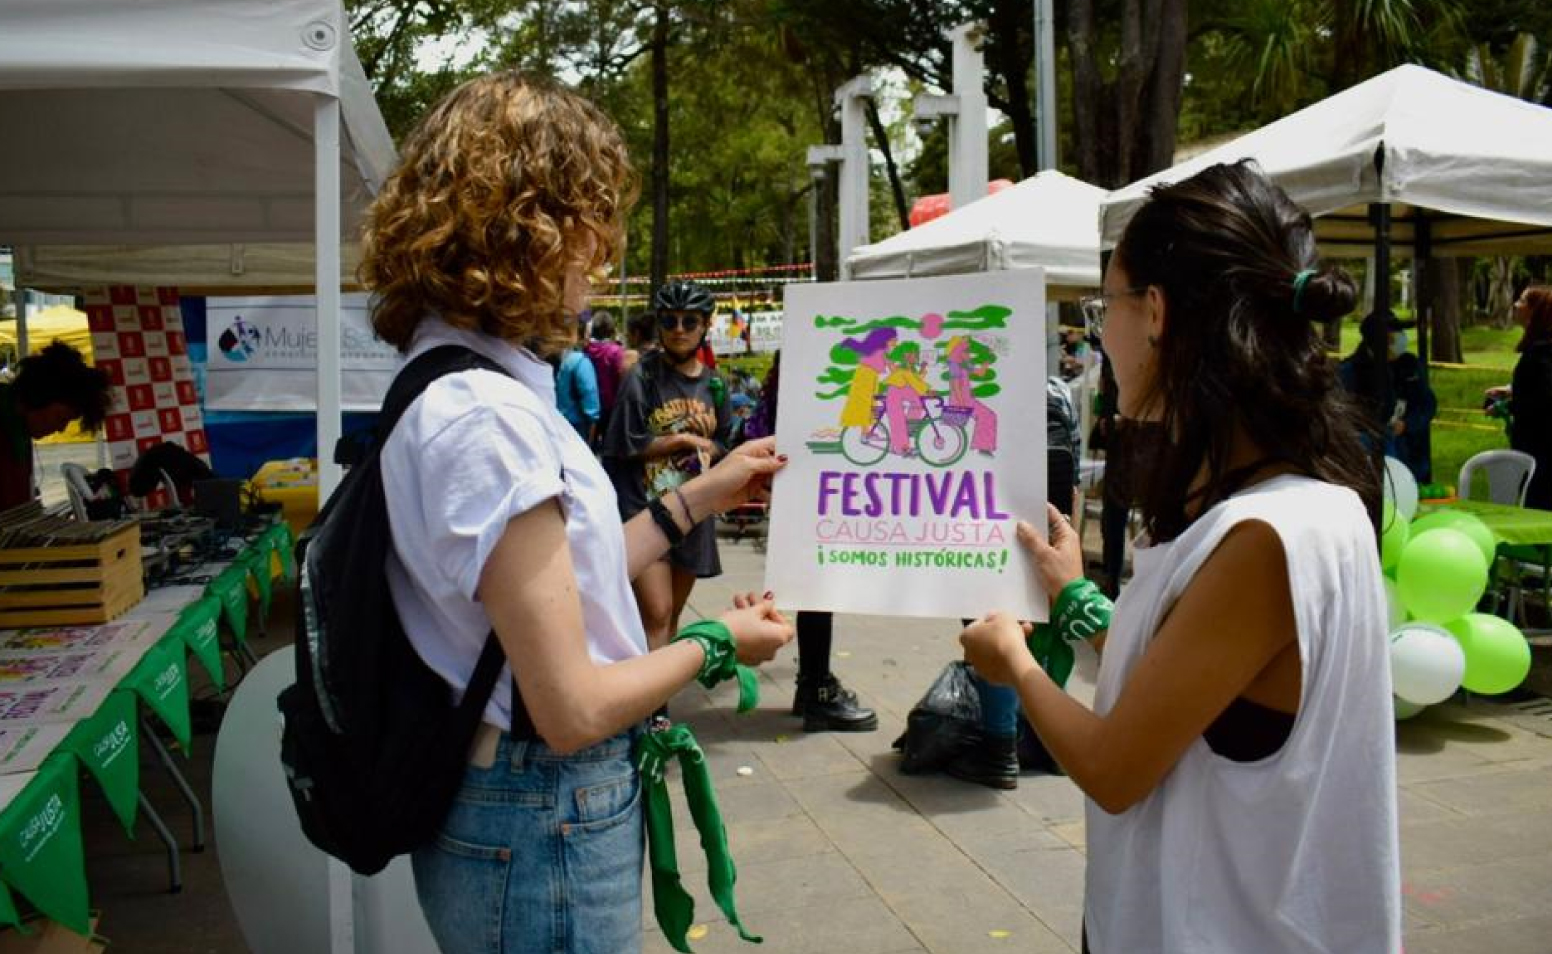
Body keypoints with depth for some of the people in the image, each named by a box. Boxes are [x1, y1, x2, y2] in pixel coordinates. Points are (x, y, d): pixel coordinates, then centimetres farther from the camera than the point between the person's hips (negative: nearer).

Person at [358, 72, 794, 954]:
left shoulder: (457, 383, 5)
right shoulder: (485, 416, -26)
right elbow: (573, 709, -24)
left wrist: (698, 498, 14)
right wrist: (719, 643, -8)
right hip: (544, 831, -9)